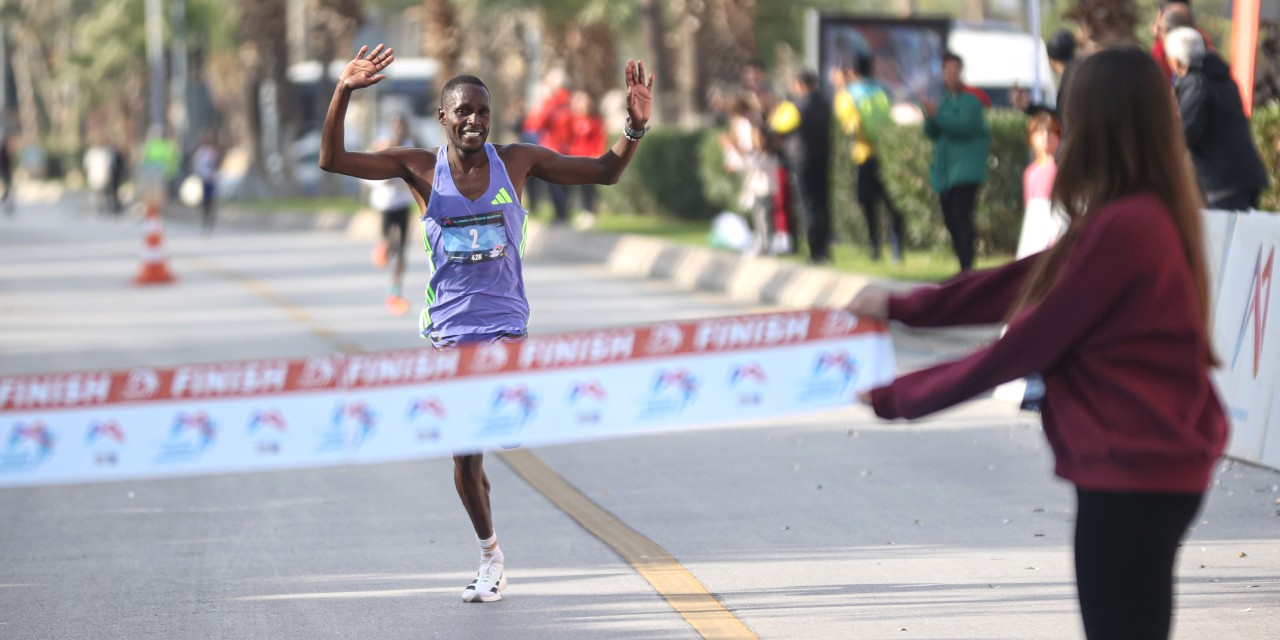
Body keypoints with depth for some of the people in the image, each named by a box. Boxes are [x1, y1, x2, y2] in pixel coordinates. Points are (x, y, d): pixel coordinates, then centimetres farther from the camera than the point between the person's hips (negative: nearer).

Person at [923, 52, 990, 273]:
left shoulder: (970, 98, -5)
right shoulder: (945, 99, 16)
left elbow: (964, 124, -19)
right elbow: (932, 133, 13)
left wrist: (938, 114, -22)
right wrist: (931, 117, -6)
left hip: (965, 168, -8)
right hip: (945, 169, 8)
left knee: (961, 216, -17)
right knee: (951, 220, 7)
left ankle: (967, 267, -20)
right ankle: (964, 266, 14)